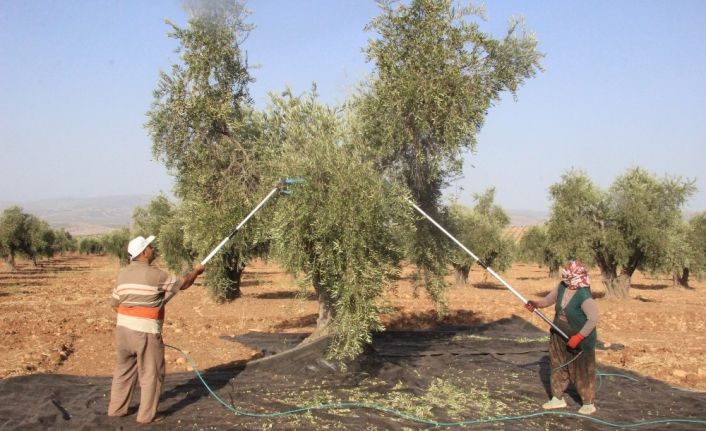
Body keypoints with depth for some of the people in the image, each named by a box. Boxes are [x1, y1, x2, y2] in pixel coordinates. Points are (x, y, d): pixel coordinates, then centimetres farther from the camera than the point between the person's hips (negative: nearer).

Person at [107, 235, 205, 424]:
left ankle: (116, 408, 29)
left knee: (124, 371, 20)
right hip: (146, 332, -7)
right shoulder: (154, 274, -13)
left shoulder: (123, 273, 7)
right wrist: (196, 272, 17)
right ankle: (147, 415, 12)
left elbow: (115, 303, 13)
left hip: (123, 329, 7)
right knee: (151, 374, 6)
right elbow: (182, 283, -1)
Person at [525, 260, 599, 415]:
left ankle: (588, 404, 22)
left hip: (580, 339, -8)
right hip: (559, 336, 8)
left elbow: (593, 319, -33)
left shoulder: (584, 296, -29)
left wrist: (578, 337, -32)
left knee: (581, 371, 5)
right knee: (558, 366, 16)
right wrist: (536, 304, -12)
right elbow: (548, 299, 8)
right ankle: (558, 398, 31)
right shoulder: (561, 286, -7)